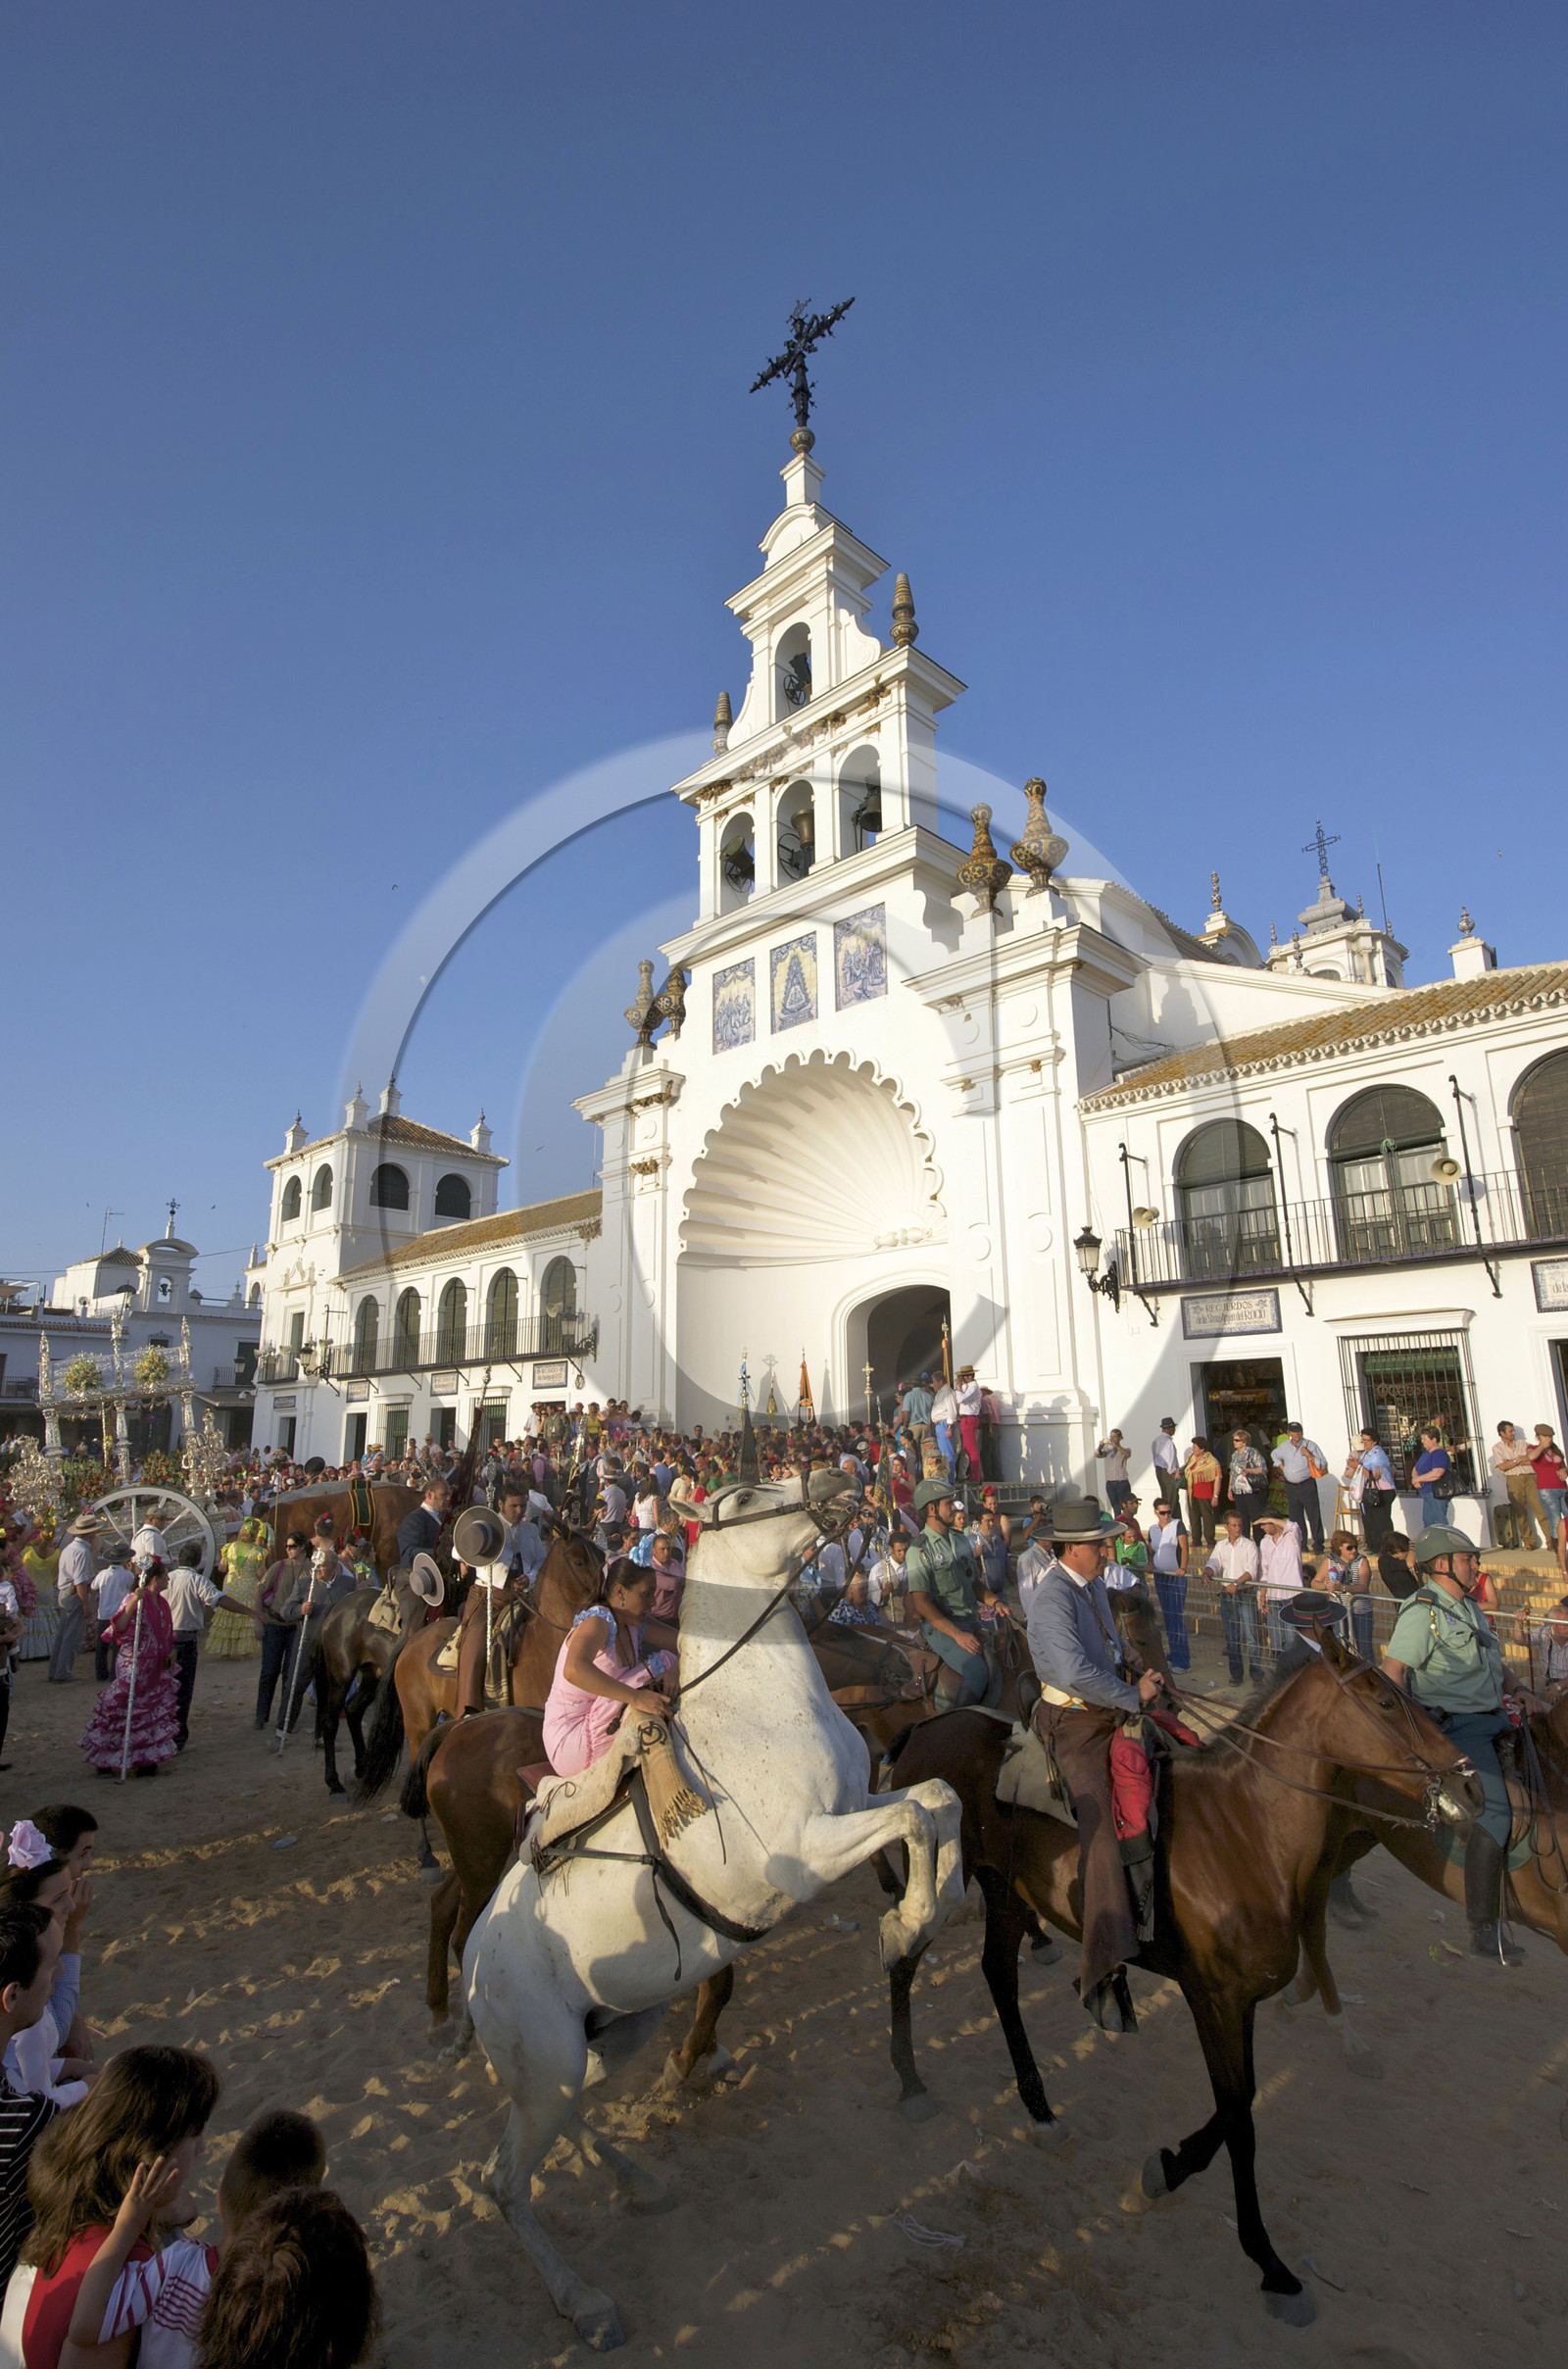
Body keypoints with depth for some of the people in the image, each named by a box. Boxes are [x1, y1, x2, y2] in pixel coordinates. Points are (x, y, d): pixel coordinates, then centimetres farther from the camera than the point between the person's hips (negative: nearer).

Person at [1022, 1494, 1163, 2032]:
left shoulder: (1094, 1584, 7)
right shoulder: (1052, 1598, -23)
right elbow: (1075, 1672, -32)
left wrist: (1136, 1669, 9)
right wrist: (1133, 1694, -20)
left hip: (1113, 1711, 9)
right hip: (1079, 1725, -9)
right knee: (1101, 1834, -12)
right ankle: (1106, 1975, -7)